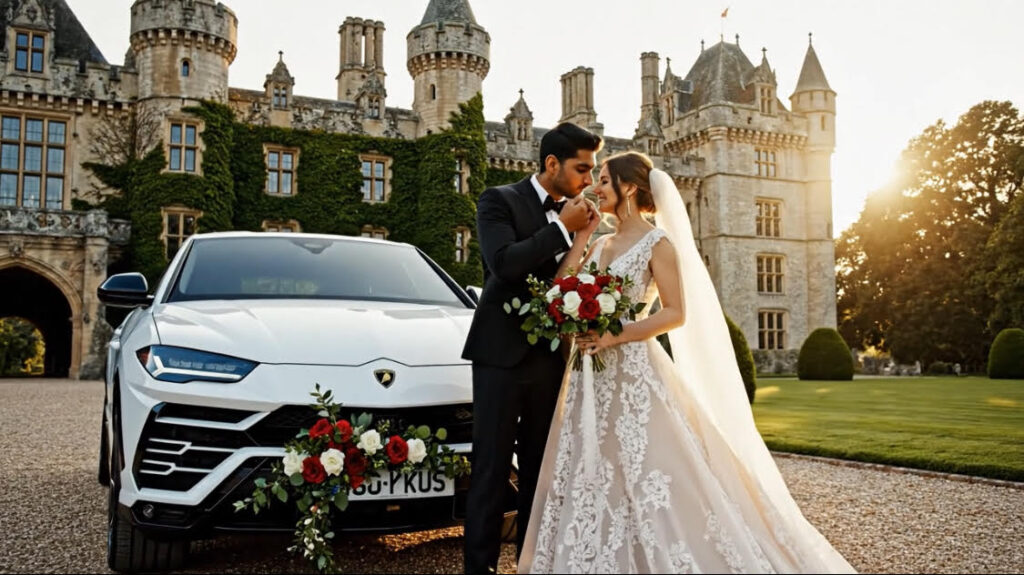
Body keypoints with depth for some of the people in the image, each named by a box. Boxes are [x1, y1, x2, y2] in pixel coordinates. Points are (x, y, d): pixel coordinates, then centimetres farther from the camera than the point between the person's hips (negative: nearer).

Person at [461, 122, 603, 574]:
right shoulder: (499, 201, -3)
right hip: (503, 353, -5)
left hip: (551, 358, 5)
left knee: (538, 469, 12)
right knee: (491, 469, 0)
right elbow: (504, 263, -20)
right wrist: (563, 229, -15)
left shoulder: (571, 216, 11)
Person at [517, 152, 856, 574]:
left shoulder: (657, 243, -6)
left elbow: (676, 314, -11)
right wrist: (579, 235, 3)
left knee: (645, 479, -4)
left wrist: (616, 336, -21)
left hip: (634, 375, -7)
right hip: (592, 379, 7)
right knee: (593, 481, 8)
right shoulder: (598, 245, 14)